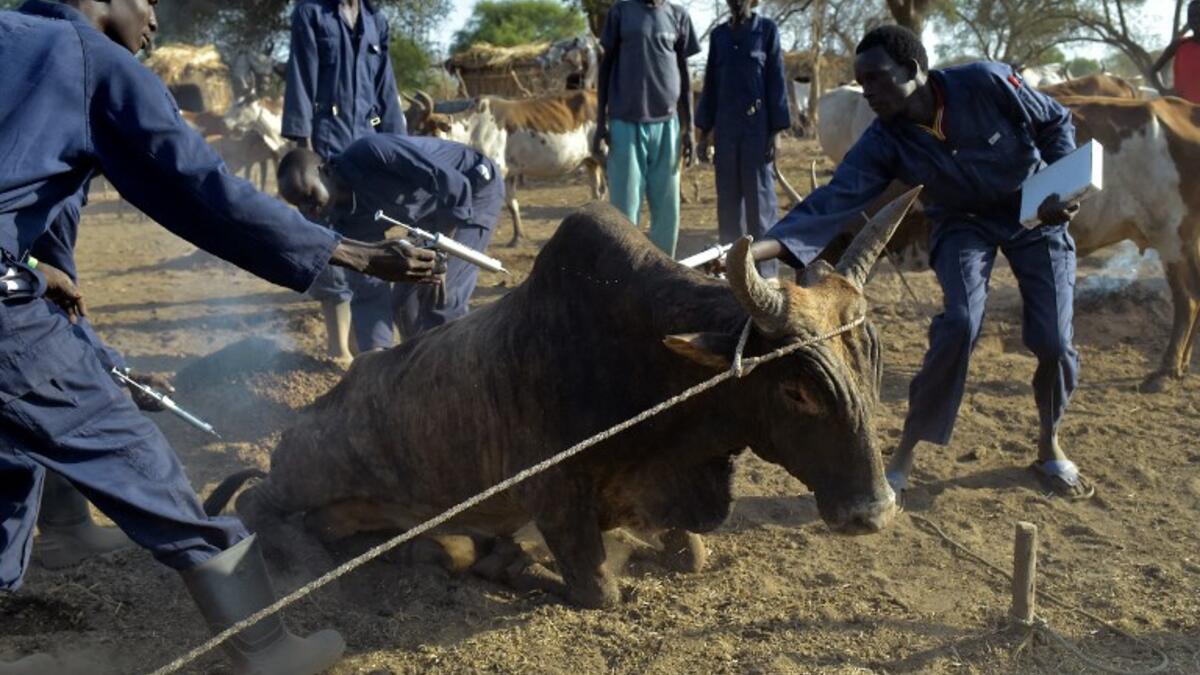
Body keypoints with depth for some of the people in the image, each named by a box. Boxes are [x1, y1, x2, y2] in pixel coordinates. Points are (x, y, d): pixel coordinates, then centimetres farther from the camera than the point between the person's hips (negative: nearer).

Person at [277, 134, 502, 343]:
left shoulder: (372, 152, -31)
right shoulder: (347, 221, -10)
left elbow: (455, 185, -31)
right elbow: (369, 290, -11)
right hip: (433, 211, 8)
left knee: (442, 301, -16)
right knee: (403, 302, 5)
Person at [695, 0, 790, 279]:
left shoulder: (767, 30, 1)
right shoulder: (718, 35, 12)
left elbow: (776, 82, -2)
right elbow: (710, 84, 14)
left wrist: (774, 132, -8)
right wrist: (704, 132, 9)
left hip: (757, 128, -4)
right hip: (725, 129, 4)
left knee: (759, 201, -4)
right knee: (728, 202, 7)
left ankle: (764, 273, 0)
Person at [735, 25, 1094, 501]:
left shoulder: (988, 83, -26)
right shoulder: (883, 142, -21)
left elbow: (1056, 122, -9)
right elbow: (834, 200, -33)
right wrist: (761, 249, -46)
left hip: (1035, 214, 0)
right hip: (964, 221, 0)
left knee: (1053, 341, -8)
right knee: (960, 324, -23)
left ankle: (1049, 446, 21)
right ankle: (905, 452, -9)